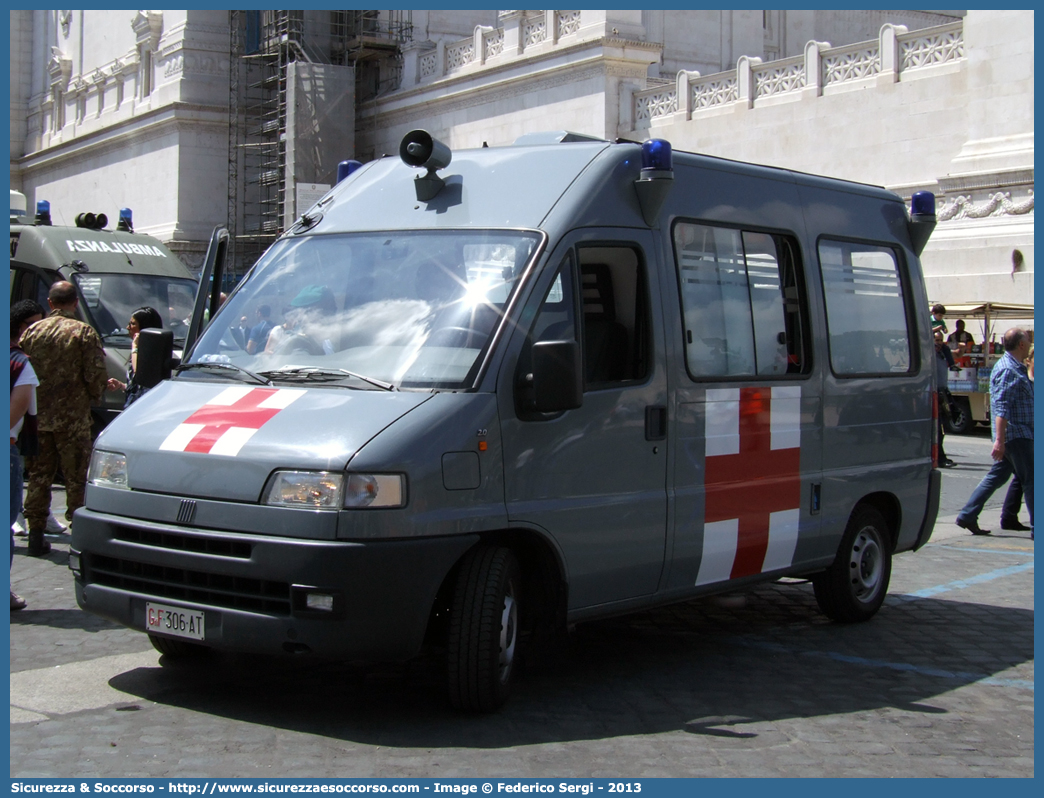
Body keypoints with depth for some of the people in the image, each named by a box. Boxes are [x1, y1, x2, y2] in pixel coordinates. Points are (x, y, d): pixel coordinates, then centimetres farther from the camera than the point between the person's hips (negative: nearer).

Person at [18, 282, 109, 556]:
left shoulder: (32, 331, 3)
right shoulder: (83, 332, -8)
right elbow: (95, 375, -11)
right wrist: (95, 395, 10)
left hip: (37, 417, 4)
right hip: (73, 418, -3)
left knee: (39, 475, 11)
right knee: (76, 477, 3)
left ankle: (36, 535, 11)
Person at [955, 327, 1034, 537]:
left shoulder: (1016, 368, 16)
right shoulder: (1008, 370, -17)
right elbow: (1002, 408, -24)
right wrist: (1000, 439, -30)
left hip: (1019, 434, 10)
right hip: (1015, 434, -10)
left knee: (997, 476, 11)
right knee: (1030, 480, -4)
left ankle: (967, 516, 12)